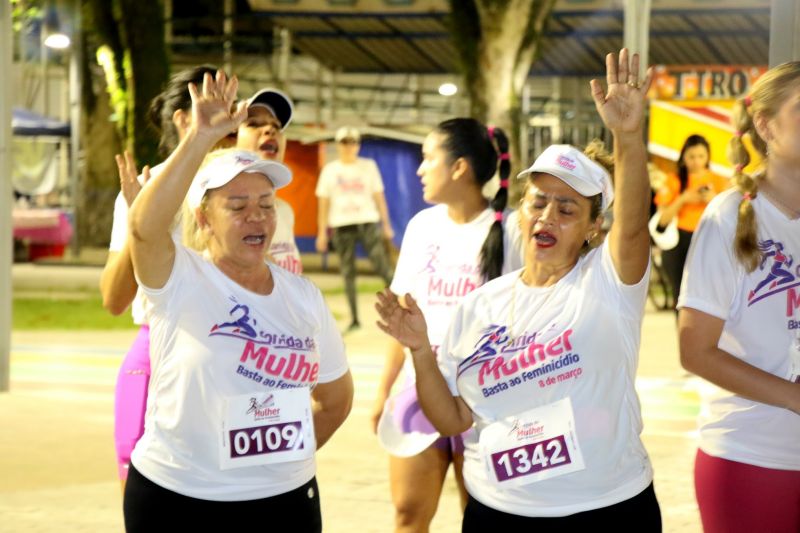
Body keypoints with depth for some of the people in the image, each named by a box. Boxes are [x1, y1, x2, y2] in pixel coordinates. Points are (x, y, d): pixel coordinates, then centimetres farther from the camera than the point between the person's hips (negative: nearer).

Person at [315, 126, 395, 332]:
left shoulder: (369, 166, 7)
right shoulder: (330, 170, 7)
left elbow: (379, 197, 9)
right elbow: (323, 203, 8)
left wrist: (386, 224, 6)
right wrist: (322, 233, 5)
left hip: (368, 222, -1)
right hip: (342, 226, 1)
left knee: (383, 266, -10)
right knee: (347, 272, 2)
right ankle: (354, 319, 6)